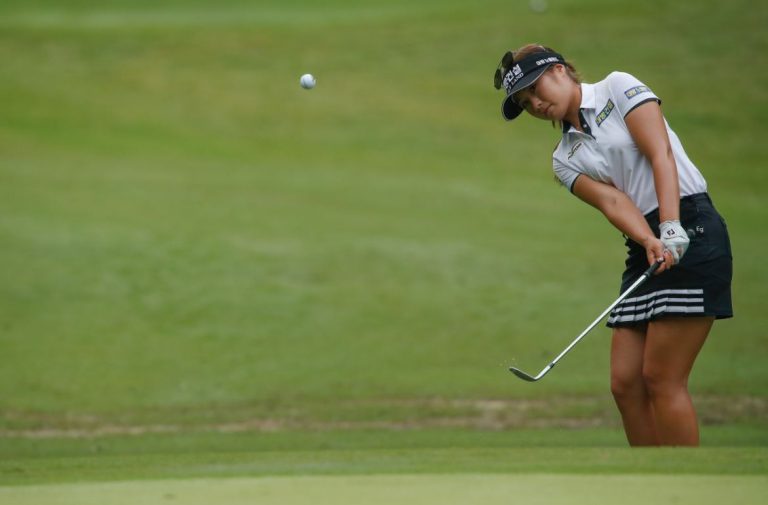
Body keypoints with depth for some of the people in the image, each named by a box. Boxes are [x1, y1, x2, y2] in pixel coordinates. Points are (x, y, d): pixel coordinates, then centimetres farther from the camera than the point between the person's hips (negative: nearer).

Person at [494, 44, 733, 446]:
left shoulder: (617, 88, 1)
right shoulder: (565, 159, 16)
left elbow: (661, 155, -10)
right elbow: (612, 201, -2)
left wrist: (671, 230, -23)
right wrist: (650, 242, -22)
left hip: (690, 229, -7)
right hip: (645, 247, 7)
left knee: (661, 378, -11)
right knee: (626, 383, 1)